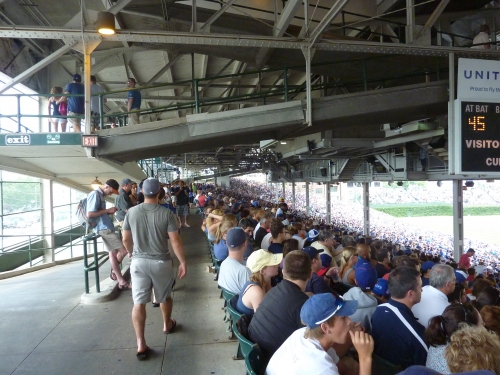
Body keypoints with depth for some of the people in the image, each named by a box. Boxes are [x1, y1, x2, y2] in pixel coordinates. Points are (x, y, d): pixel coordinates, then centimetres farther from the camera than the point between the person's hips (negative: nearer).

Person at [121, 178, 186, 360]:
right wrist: (183, 262, -4)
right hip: (161, 262, -1)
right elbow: (175, 241, -13)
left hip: (139, 262, 1)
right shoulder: (167, 213, -13)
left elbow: (126, 239, 5)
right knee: (165, 297, 22)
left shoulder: (131, 212, -5)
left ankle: (141, 344, 4)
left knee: (139, 302, 5)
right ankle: (167, 325, 44)